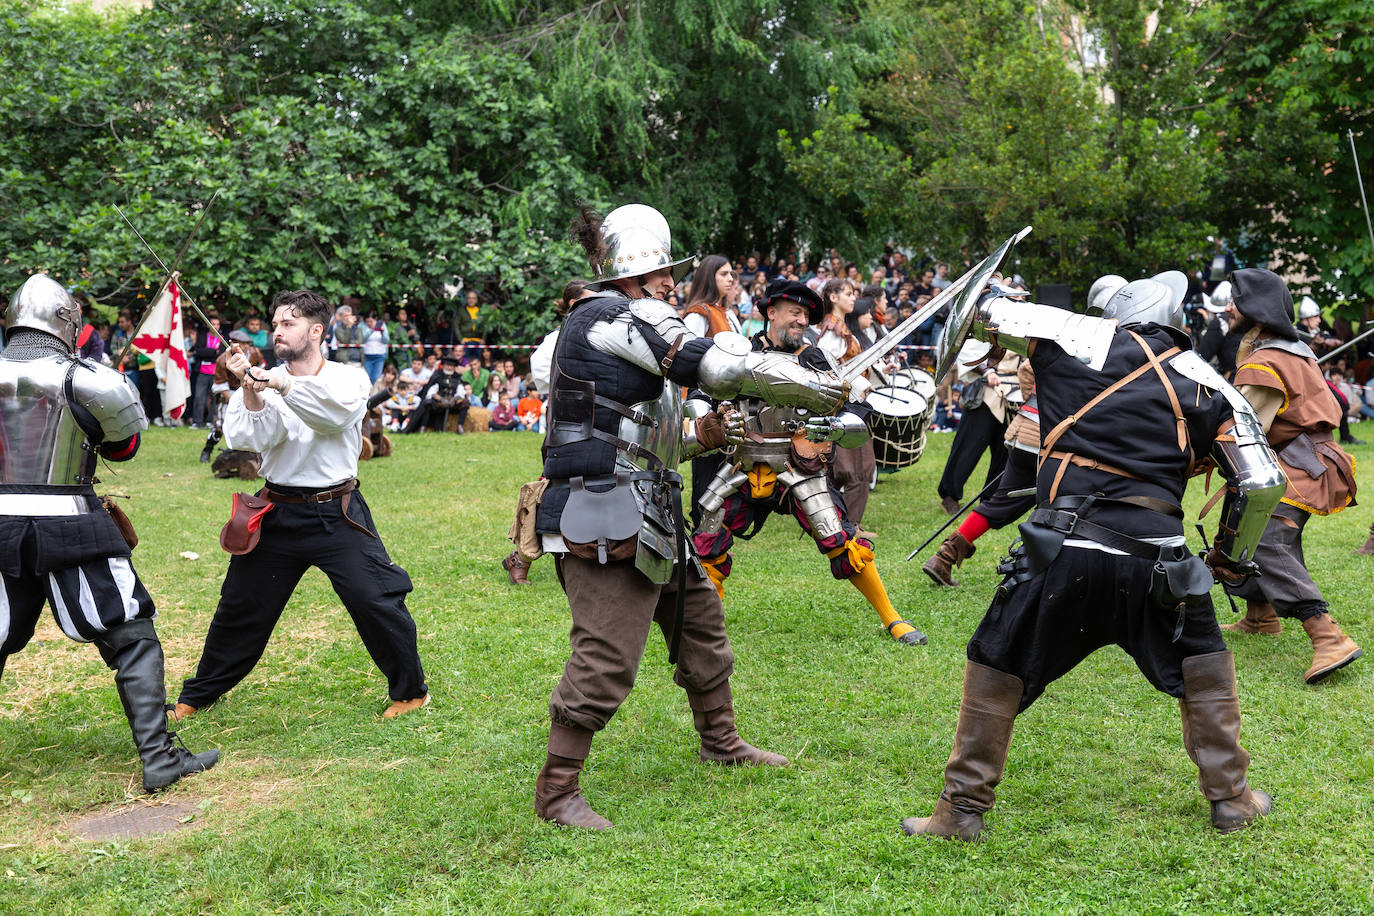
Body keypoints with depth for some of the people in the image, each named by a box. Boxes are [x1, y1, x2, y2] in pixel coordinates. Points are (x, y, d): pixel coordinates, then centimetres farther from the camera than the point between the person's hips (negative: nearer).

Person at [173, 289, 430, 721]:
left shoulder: (349, 378, -2)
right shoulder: (265, 382, 2)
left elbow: (334, 413, -23)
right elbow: (251, 438, -13)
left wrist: (281, 385, -31)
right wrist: (250, 393, -28)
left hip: (337, 515, -2)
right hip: (278, 514, 2)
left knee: (377, 600, -9)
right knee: (240, 607, 12)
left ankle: (411, 690, 13)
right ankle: (197, 696, 30)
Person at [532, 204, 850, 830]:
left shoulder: (593, 322, 18)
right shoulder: (621, 317, -13)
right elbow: (723, 365, -18)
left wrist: (699, 436, 10)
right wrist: (822, 390, -10)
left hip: (644, 519, 11)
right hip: (604, 521, -11)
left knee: (699, 618, 21)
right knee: (605, 660, -8)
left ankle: (720, 741, 38)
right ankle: (555, 791, 5)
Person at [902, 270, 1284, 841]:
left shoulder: (1083, 339, 8)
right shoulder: (1207, 385, 12)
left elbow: (990, 315, 18)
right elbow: (1262, 480, 8)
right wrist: (1233, 557, 22)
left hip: (1063, 552, -1)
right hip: (1155, 560, 2)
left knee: (997, 666, 13)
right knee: (1203, 663, 26)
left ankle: (963, 807, 17)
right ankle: (1230, 798, 30)